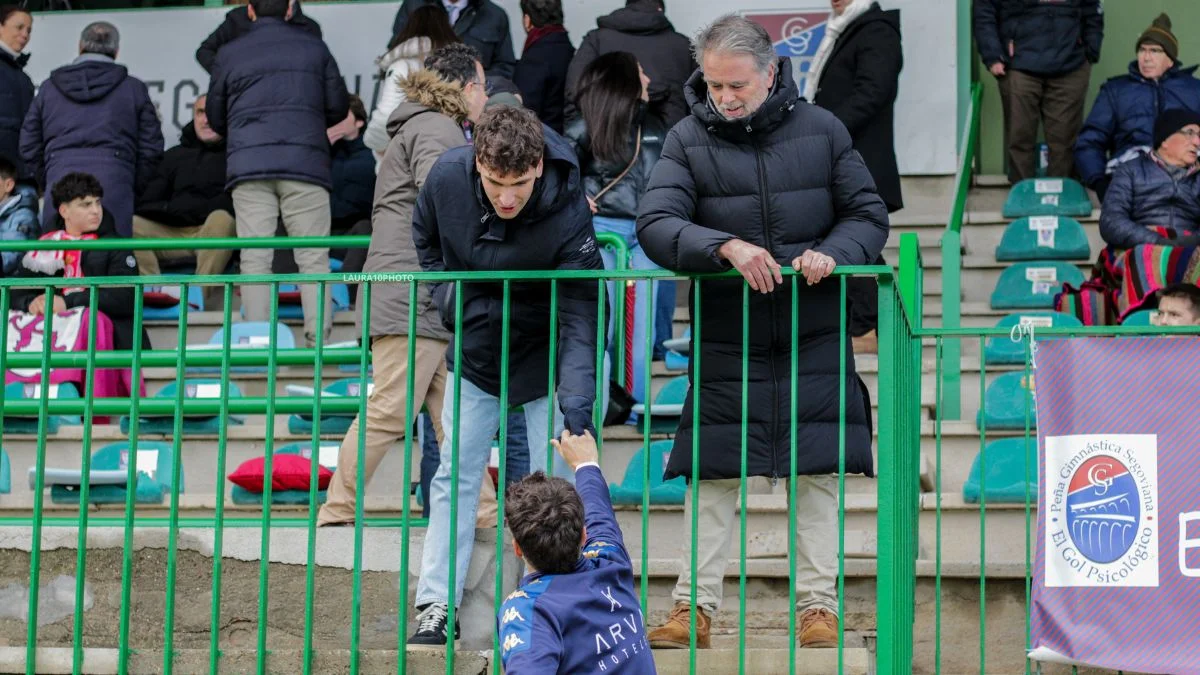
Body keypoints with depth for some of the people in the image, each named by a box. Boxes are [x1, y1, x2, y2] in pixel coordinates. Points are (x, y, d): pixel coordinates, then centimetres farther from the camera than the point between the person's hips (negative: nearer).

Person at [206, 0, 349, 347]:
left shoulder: (229, 54, 10)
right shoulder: (314, 48, 10)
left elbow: (215, 117, 16)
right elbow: (338, 106, 12)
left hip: (248, 165, 0)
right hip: (305, 162, 0)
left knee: (254, 258, -1)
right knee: (314, 257, -1)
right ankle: (318, 338, -9)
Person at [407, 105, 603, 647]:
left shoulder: (567, 215, -31)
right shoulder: (447, 176, -20)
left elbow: (580, 317, -32)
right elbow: (425, 241, 4)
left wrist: (575, 402, -43)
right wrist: (452, 300, -8)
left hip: (544, 359, -3)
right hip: (474, 354, 3)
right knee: (455, 477, 5)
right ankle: (437, 609, 11)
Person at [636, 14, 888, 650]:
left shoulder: (821, 130, 3)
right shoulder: (687, 140, -1)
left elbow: (868, 214, 7)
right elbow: (654, 227, -12)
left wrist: (832, 253, -14)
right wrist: (725, 247, -28)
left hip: (814, 336, 1)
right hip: (725, 338, -1)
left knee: (817, 472, 2)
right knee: (712, 475, 1)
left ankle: (818, 604, 10)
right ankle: (695, 606, 7)